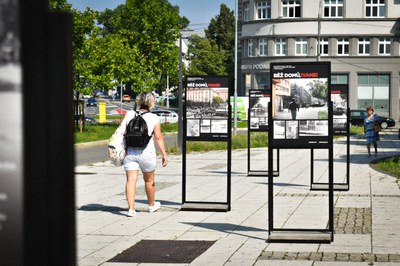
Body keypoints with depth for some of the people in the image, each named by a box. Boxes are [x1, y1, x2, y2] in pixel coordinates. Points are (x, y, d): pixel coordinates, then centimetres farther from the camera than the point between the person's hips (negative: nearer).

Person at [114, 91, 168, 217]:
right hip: (146, 153, -1)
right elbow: (158, 138, -7)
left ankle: (131, 209, -8)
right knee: (149, 180, 17)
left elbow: (120, 132, -5)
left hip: (130, 152, 1)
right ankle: (152, 205, 34)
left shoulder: (129, 114, 1)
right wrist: (164, 155, -3)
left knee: (131, 180, 1)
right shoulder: (154, 118, -6)